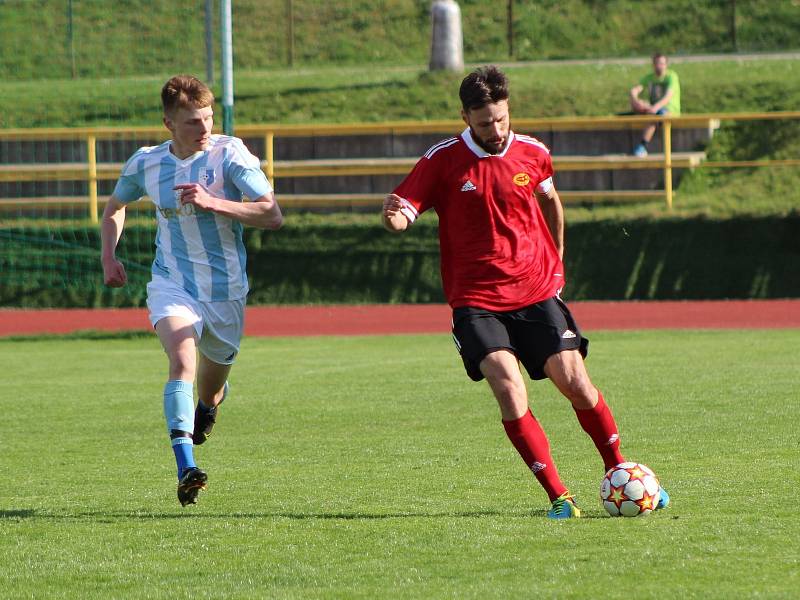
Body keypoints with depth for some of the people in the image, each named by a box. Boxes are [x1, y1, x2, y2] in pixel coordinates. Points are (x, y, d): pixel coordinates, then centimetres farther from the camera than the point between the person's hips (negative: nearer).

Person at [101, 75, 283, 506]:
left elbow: (272, 215, -18)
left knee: (211, 389, 17)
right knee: (182, 359, -27)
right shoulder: (145, 163, -1)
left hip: (225, 289, 0)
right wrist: (109, 258, 6)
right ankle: (186, 469, -38)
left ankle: (208, 405, 57)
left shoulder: (229, 154, -11)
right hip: (172, 284, 0)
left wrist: (213, 203, -28)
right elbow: (115, 208, 21)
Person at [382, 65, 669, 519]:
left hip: (536, 293, 2)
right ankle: (558, 496, -14)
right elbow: (403, 213, -8)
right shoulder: (443, 160, -5)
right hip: (476, 302, -2)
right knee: (508, 386, -21)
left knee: (574, 382, -7)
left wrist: (556, 262, 29)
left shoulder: (532, 153, 4)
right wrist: (393, 216, -32)